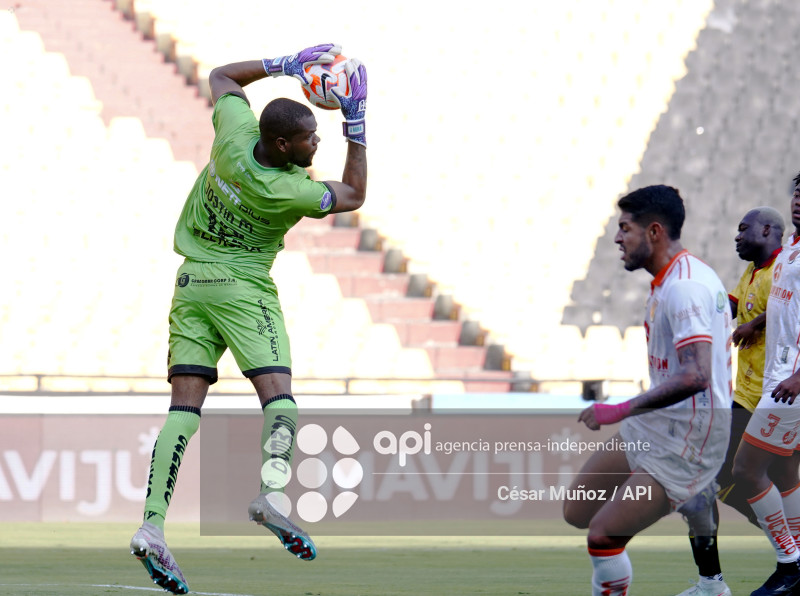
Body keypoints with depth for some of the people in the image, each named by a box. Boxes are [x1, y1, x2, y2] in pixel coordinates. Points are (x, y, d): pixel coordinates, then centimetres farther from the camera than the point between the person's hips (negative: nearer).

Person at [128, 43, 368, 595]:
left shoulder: (235, 132, -7)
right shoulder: (287, 192, -17)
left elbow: (221, 77, 14)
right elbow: (355, 194, 0)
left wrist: (283, 64, 9)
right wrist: (357, 121, -4)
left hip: (191, 281, 6)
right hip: (243, 286, -6)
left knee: (185, 405, -2)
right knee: (278, 393, -11)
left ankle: (152, 524, -14)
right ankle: (272, 491, -39)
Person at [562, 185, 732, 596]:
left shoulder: (684, 287, -22)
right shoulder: (669, 280, 10)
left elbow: (694, 377, -33)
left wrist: (621, 411, -30)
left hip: (686, 437, -10)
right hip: (653, 427, 10)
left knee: (603, 536, -12)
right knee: (578, 512, 10)